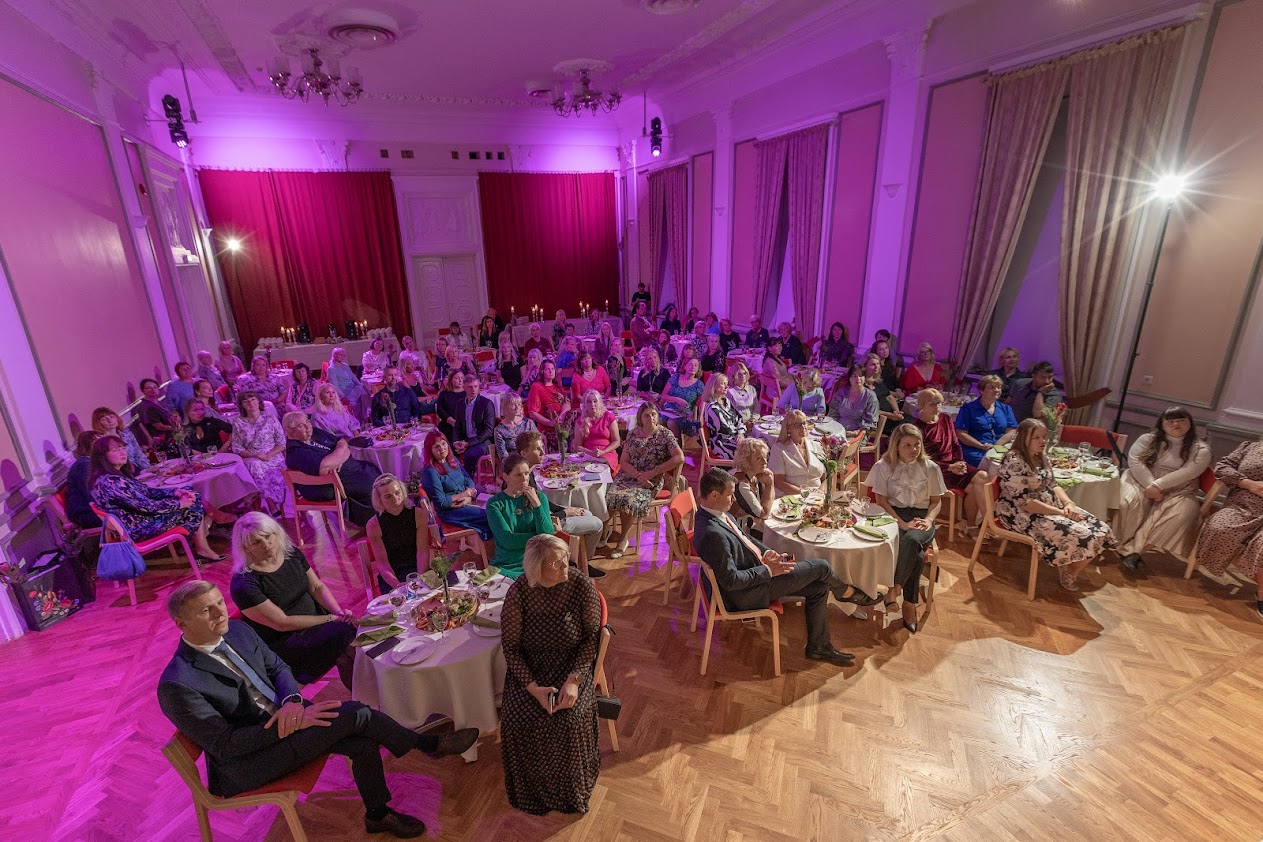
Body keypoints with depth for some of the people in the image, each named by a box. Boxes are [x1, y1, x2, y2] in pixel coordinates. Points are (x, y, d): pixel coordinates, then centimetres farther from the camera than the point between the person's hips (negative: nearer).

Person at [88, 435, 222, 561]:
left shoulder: (117, 474, 5)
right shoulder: (110, 482, -27)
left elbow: (147, 492, 10)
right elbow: (146, 506, -26)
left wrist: (175, 492, -4)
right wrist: (179, 503, -14)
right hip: (140, 528, -9)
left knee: (193, 498, 5)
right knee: (192, 508, -3)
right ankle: (203, 550, 10)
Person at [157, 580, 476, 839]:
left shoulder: (237, 630, -3)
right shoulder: (176, 685, -23)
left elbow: (278, 668, 6)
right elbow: (224, 744, -21)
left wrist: (291, 701, -15)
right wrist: (293, 723, -26)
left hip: (282, 714, 7)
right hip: (245, 763, -7)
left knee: (363, 741, -12)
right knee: (353, 715, -22)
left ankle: (378, 814, 14)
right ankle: (429, 744, -1)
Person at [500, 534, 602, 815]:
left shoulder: (582, 585, -16)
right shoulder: (519, 592, -16)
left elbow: (592, 636, -8)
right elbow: (510, 646, -7)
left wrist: (574, 679, -19)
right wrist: (533, 687, -18)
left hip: (572, 666, -1)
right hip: (529, 669, 1)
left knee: (570, 720, -23)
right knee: (518, 720, -20)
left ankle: (570, 790, 9)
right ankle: (531, 789, 12)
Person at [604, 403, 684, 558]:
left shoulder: (665, 434, -2)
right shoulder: (632, 433, 6)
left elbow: (680, 458, -14)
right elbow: (624, 462, 4)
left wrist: (653, 472, -17)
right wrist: (639, 475, -16)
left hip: (652, 481, -3)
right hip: (628, 475, 3)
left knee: (629, 499, -31)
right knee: (610, 495, -25)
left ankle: (623, 538, -6)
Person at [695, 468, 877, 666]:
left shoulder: (718, 514, -2)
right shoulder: (713, 534, -33)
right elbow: (731, 580, -28)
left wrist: (765, 551, 0)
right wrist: (768, 570, -19)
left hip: (758, 571, 9)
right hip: (748, 594, -9)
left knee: (819, 588, 10)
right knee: (821, 567, -3)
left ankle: (818, 646, 27)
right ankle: (847, 593, 31)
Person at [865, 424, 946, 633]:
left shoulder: (930, 467, 6)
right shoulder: (884, 466, 1)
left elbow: (936, 501, 11)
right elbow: (881, 501, -2)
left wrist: (928, 519, -9)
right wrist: (902, 523, -15)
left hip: (920, 516, 1)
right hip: (893, 515, -1)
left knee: (912, 540, -37)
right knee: (916, 553, -32)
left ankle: (894, 590, -25)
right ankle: (910, 604, -21)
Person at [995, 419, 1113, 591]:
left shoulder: (1041, 457, 7)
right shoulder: (1014, 462, -24)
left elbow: (1052, 485, 14)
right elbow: (1025, 502, -26)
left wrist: (1069, 504, -6)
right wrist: (1061, 512, -20)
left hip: (1050, 505, 10)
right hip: (1023, 514, -10)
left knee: (1100, 530, 0)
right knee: (1078, 536, -20)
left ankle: (1070, 573, 22)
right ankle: (1066, 573, 15)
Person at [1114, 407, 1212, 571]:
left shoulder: (1200, 450, 4)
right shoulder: (1148, 439, 5)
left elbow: (1188, 472, -11)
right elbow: (1134, 460, -7)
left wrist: (1158, 485, -25)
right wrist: (1150, 485, -20)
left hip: (1176, 492, 0)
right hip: (1142, 482, 0)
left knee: (1181, 514, -30)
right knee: (1128, 501, -32)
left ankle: (1132, 548, -26)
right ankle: (1130, 547, -20)